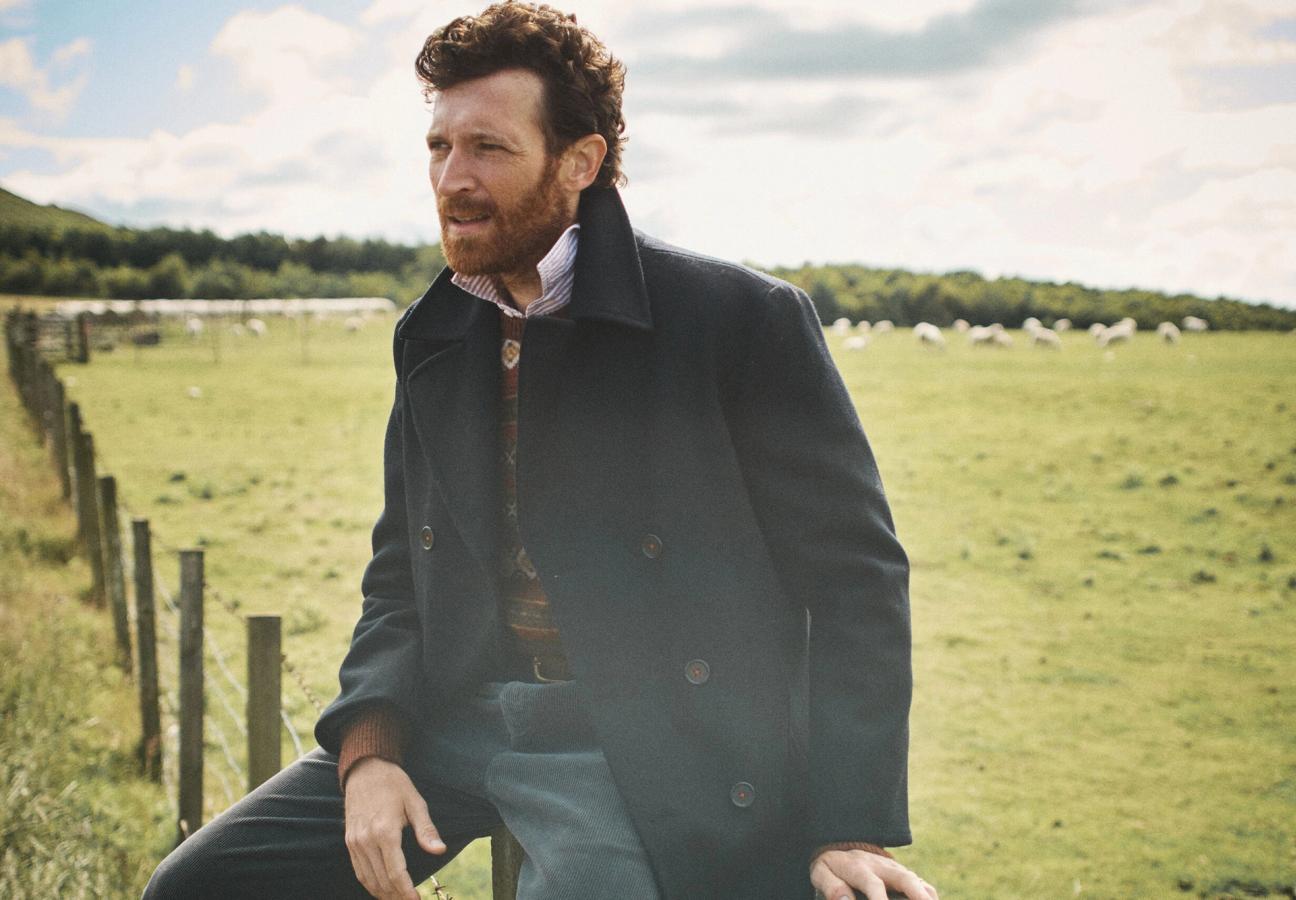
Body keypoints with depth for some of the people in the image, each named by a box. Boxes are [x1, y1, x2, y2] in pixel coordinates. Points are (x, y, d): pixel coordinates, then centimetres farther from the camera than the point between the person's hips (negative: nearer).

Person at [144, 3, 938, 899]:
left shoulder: (743, 319, -9)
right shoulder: (435, 338, 11)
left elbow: (855, 574, -8)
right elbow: (400, 575, 15)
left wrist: (853, 828, -15)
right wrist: (368, 747, -3)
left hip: (644, 755, -5)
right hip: (455, 722, 6)